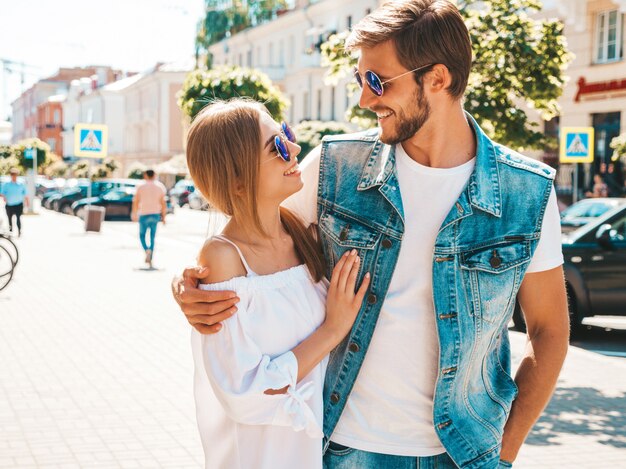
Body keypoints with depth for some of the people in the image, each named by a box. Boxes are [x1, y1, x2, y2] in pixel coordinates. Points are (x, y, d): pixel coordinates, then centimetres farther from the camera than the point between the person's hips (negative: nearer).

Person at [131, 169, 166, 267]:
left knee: (142, 235, 12)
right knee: (152, 237, 10)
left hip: (144, 215, -2)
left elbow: (136, 202, -3)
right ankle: (150, 259, 8)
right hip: (155, 215, 2)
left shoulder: (141, 187, -3)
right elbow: (163, 203, 1)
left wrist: (134, 214, 10)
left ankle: (147, 250, -17)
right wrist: (163, 217, 8)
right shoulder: (159, 187, 4)